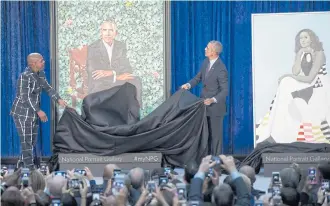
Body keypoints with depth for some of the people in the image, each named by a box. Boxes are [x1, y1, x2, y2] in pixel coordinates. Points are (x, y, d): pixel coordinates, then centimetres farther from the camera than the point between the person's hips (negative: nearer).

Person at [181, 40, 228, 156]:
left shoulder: (221, 69, -25)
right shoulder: (206, 62, 0)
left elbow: (225, 90, -22)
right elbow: (199, 77, 13)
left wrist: (213, 100, -36)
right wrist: (189, 85, -5)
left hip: (215, 106, -8)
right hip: (204, 104, 8)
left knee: (215, 133, 5)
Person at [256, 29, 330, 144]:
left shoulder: (319, 53, -8)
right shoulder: (300, 54, 13)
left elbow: (310, 78, -16)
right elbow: (295, 73, -3)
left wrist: (290, 77, -9)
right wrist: (299, 55, -8)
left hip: (318, 90, -6)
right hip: (305, 87, 6)